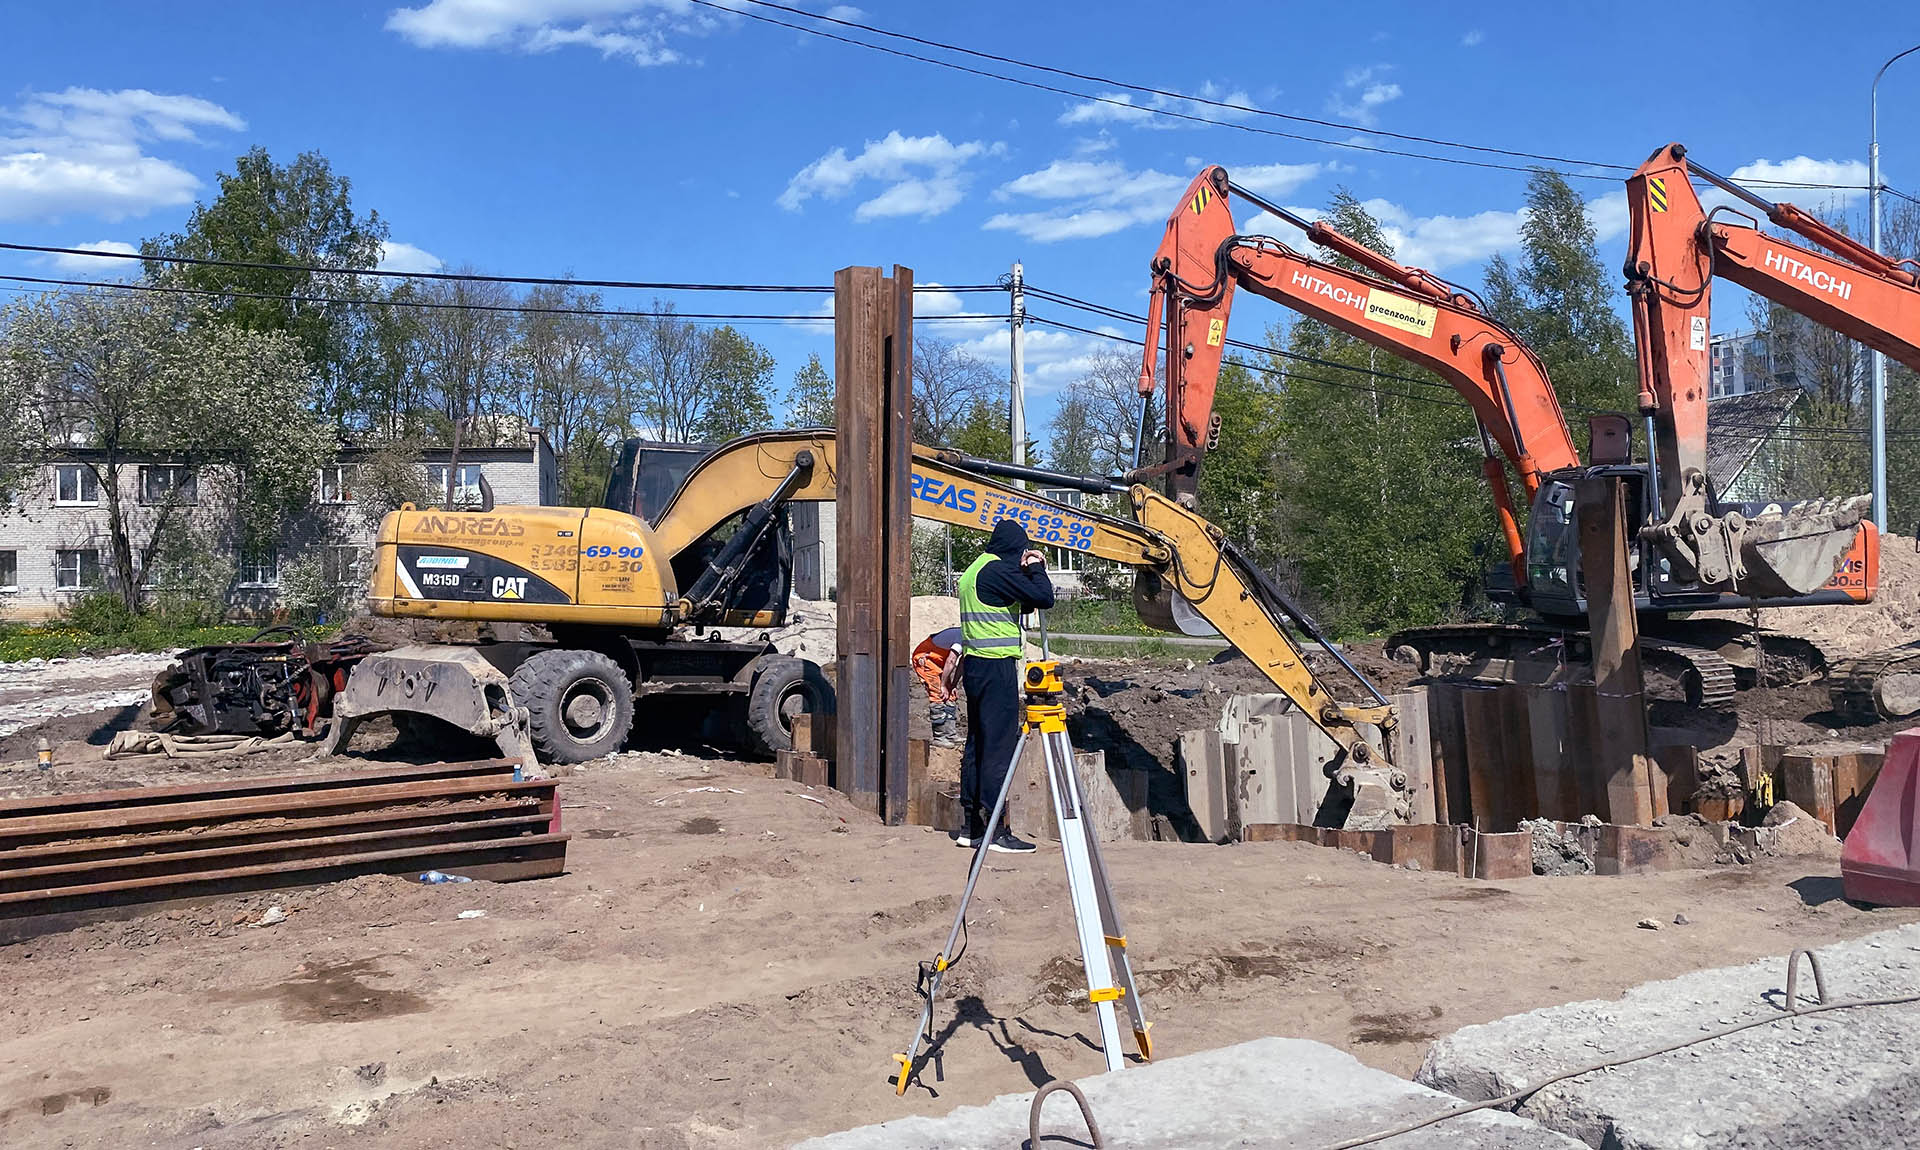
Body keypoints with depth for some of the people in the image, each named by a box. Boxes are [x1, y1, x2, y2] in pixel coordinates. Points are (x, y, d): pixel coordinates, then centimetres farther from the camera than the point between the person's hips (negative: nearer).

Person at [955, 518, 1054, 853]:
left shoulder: (974, 570, 18)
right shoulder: (998, 570, -12)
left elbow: (1026, 605, 24)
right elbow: (1044, 598, -17)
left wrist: (1027, 571, 11)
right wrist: (1036, 568, -1)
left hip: (975, 665, 10)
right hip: (997, 666, -10)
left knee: (977, 743, 11)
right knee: (998, 747, -7)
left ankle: (971, 825, 15)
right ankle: (995, 831, -5)